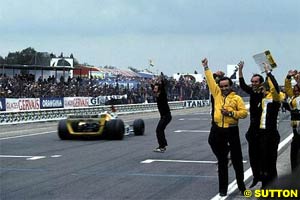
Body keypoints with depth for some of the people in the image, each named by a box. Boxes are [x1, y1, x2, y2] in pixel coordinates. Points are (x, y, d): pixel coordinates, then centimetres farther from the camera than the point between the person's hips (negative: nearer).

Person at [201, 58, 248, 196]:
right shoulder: (217, 94, 8)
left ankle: (241, 185, 18)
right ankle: (223, 188, 15)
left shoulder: (237, 98, -2)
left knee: (237, 159, 4)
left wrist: (231, 113, -15)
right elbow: (210, 81, 10)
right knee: (222, 160, 9)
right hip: (218, 130, 3)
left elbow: (244, 112, -5)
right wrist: (206, 68, 9)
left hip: (232, 131, -3)